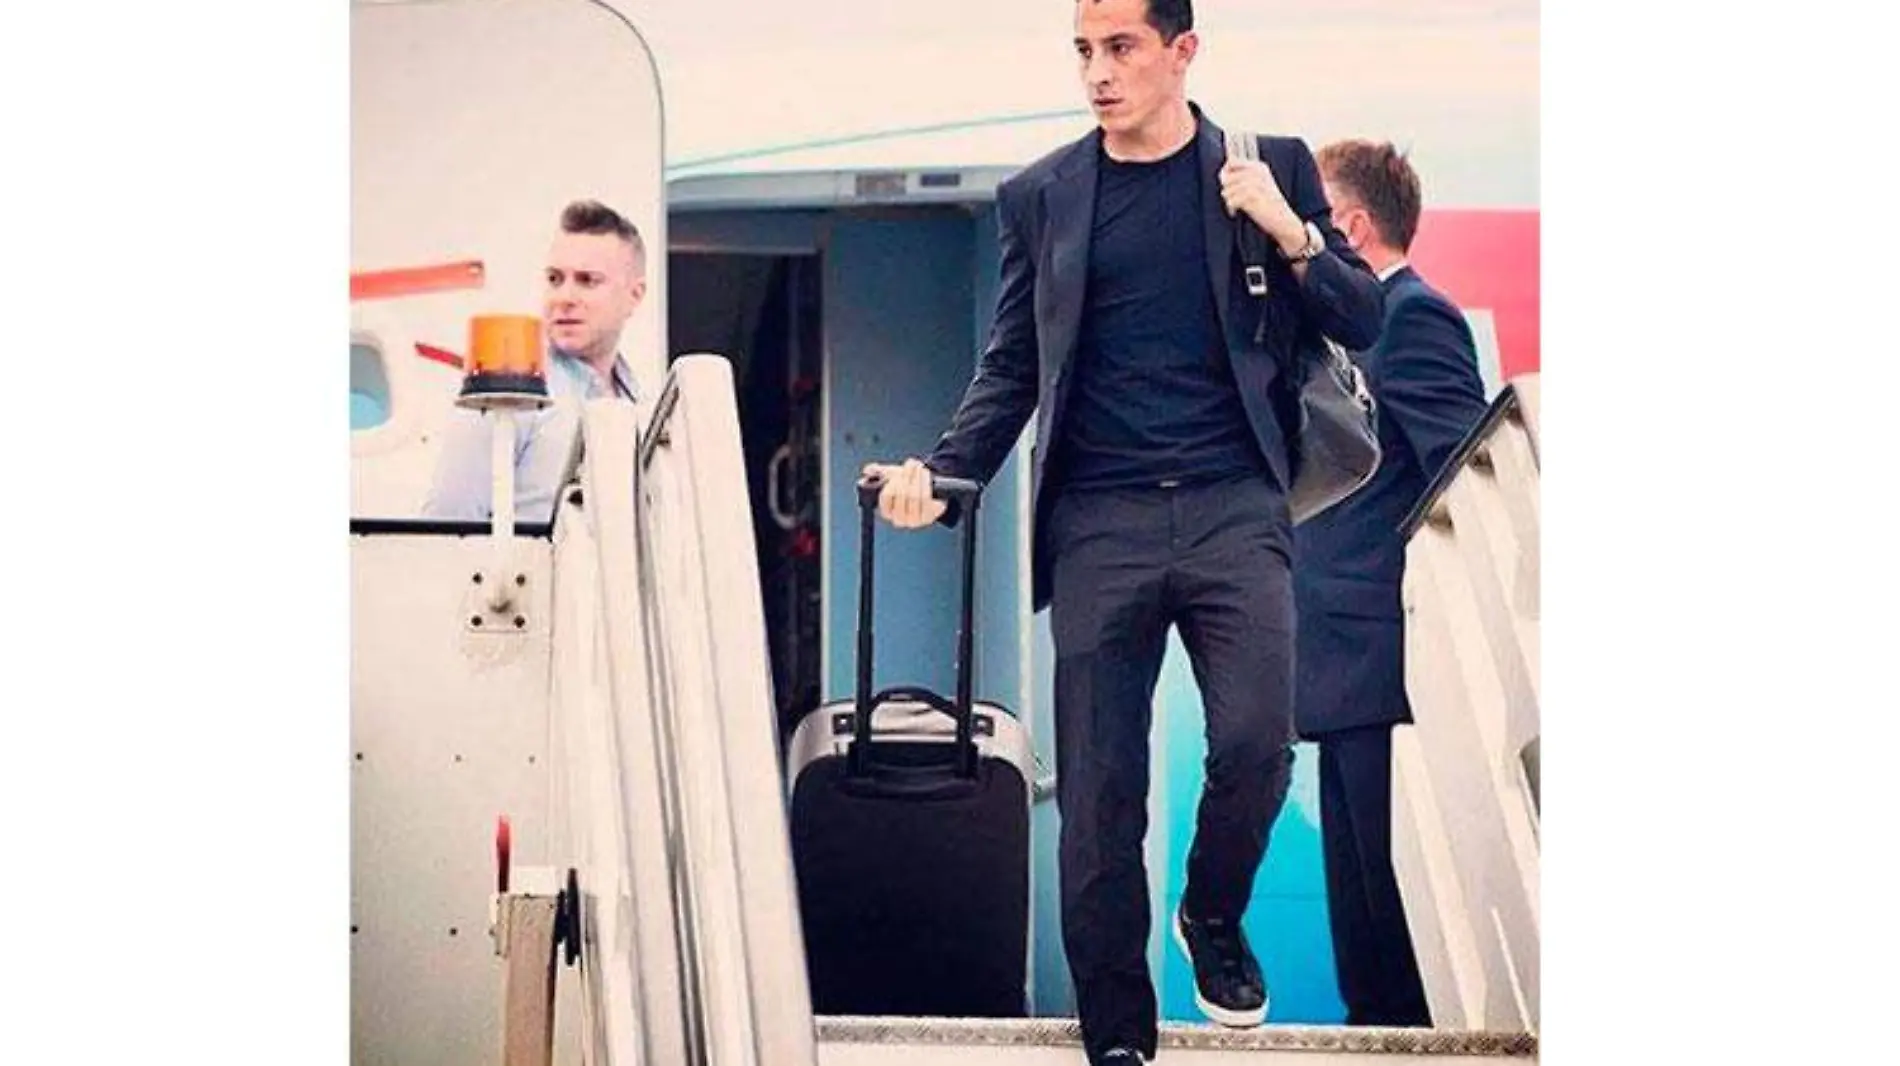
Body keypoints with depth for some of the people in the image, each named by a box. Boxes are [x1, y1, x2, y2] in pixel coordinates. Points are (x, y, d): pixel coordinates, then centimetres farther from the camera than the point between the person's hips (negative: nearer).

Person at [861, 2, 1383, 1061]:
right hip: (1098, 521, 1)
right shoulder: (1040, 196, 10)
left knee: (1256, 742, -15)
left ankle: (1214, 916, 18)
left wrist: (1293, 236, -9)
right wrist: (940, 474, -2)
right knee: (1099, 788, 0)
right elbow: (1013, 366, 14)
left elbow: (1364, 323, 9)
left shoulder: (1274, 168, 8)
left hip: (1234, 506, -1)